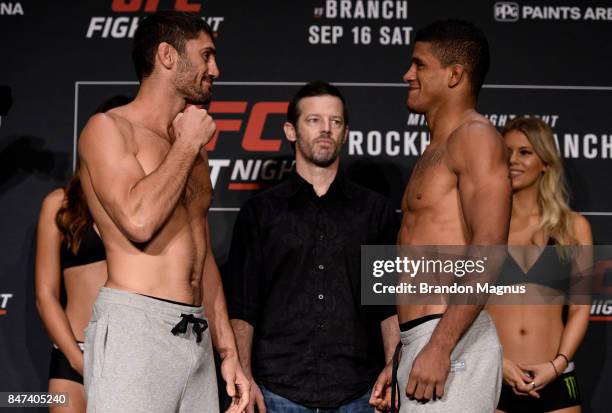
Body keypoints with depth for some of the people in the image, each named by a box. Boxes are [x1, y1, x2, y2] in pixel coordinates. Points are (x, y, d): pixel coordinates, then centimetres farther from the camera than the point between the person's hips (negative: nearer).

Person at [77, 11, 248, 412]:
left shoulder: (194, 150, 20)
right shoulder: (108, 128, -3)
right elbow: (139, 221, -20)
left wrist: (229, 352, 17)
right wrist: (187, 145, -6)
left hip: (197, 335, 7)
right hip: (135, 329, -7)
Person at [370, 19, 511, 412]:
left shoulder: (474, 136, -5)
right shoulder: (436, 153, 23)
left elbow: (489, 247, -18)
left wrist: (439, 347, -24)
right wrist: (402, 361, 21)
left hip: (453, 344, -9)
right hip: (422, 340, 9)